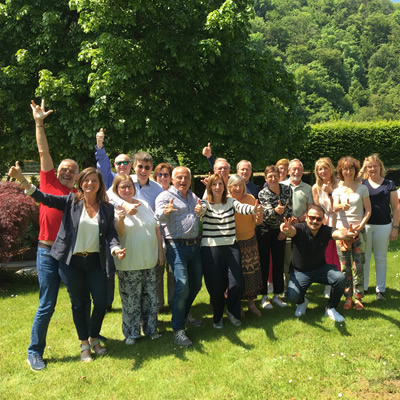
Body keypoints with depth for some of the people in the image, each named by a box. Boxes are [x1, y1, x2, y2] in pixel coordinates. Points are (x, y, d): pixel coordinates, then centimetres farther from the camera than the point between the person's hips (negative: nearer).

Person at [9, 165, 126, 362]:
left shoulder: (107, 208, 2)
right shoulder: (71, 201, -4)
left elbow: (111, 233, -1)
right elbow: (45, 198, -15)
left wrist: (115, 248, -23)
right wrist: (22, 179, -29)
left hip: (95, 261, 2)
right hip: (71, 262, -2)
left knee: (101, 303, 3)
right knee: (79, 303, 10)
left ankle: (94, 339, 30)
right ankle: (84, 344, 29)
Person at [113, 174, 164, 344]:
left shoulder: (144, 205, 9)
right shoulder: (115, 209, -6)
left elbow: (156, 228, 14)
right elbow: (118, 233, -16)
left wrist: (160, 251, 10)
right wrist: (120, 219, -36)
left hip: (150, 261, 5)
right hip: (129, 264, -5)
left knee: (151, 298, 13)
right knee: (131, 300, 3)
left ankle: (151, 329, 28)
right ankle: (131, 333, 19)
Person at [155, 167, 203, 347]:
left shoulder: (193, 197, 17)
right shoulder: (165, 196, -5)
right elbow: (159, 217, -24)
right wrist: (165, 212, -46)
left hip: (195, 245, 7)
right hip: (177, 246, -7)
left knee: (196, 284, 15)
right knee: (182, 286, -15)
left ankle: (184, 314, 37)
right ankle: (178, 329, -6)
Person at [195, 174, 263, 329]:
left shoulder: (230, 201, 5)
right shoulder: (205, 203, -1)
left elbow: (241, 207, -14)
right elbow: (201, 209, -24)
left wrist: (254, 209, -37)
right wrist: (198, 210, -50)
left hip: (231, 247, 2)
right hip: (211, 248, -2)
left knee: (237, 283, -2)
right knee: (215, 285, 3)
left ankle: (232, 312, 26)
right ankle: (217, 316, 28)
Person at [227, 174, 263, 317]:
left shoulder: (250, 198, -2)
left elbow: (258, 222, 0)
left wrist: (259, 213, -23)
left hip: (250, 241, 3)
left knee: (252, 272, 8)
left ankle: (251, 302, 26)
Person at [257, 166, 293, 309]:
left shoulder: (287, 189, -2)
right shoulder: (263, 194, -12)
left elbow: (289, 210, 2)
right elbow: (267, 212, -25)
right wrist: (276, 210, -47)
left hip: (279, 231, 3)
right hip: (264, 231, -3)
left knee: (279, 263, 7)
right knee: (264, 263, 0)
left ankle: (277, 295, 19)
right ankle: (264, 297, 10)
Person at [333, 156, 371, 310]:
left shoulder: (362, 188, 4)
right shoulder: (337, 189, 5)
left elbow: (368, 210, 5)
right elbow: (334, 207, -11)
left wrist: (361, 224, -10)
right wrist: (342, 206, -34)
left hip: (358, 230, -1)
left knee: (358, 265, -2)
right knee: (344, 266, 2)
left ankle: (358, 297, 6)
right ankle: (348, 297, 10)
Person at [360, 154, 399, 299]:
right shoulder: (362, 184, 3)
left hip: (383, 226, 0)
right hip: (364, 225, 0)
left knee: (381, 258, 10)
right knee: (364, 257, 9)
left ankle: (380, 289, 21)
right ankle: (363, 287, 23)